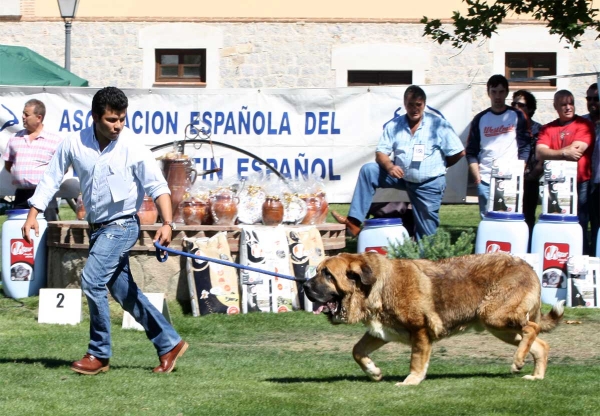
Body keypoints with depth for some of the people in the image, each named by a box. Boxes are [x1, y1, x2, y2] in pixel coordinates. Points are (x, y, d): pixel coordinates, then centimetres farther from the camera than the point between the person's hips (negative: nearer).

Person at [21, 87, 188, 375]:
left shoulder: (133, 148, -13)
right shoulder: (74, 144, -3)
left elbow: (157, 186, -12)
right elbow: (51, 179, 3)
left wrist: (167, 223, -23)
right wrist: (33, 215, -4)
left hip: (121, 225, -6)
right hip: (96, 229, 6)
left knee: (92, 281, -18)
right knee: (124, 292, 8)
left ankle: (99, 354, -6)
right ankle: (169, 343, 19)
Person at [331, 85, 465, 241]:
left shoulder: (438, 125, -9)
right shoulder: (393, 126, 0)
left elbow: (459, 152, -6)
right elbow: (380, 153, -4)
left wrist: (439, 166, -1)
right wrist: (390, 166, -25)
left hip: (429, 185, -3)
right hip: (401, 177, 3)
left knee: (426, 233, -1)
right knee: (368, 170, -16)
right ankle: (354, 222, -20)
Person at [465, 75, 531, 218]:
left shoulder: (517, 117, 7)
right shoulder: (480, 119, 11)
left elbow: (525, 148, 3)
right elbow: (471, 152, 10)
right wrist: (476, 175, -1)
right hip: (485, 180, 2)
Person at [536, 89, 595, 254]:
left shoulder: (584, 125, 3)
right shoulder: (547, 129, 13)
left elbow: (577, 150, -10)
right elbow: (539, 153, -2)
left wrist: (552, 154, -3)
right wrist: (564, 153, -15)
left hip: (579, 184, -4)